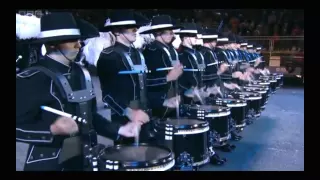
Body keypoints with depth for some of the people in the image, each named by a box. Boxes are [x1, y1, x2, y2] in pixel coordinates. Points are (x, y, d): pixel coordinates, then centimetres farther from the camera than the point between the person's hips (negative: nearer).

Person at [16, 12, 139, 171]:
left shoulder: (81, 74, 7)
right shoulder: (30, 79, -14)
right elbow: (18, 128, -14)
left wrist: (118, 130, 4)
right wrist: (53, 130, -29)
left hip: (84, 160, 7)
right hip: (48, 163, -6)